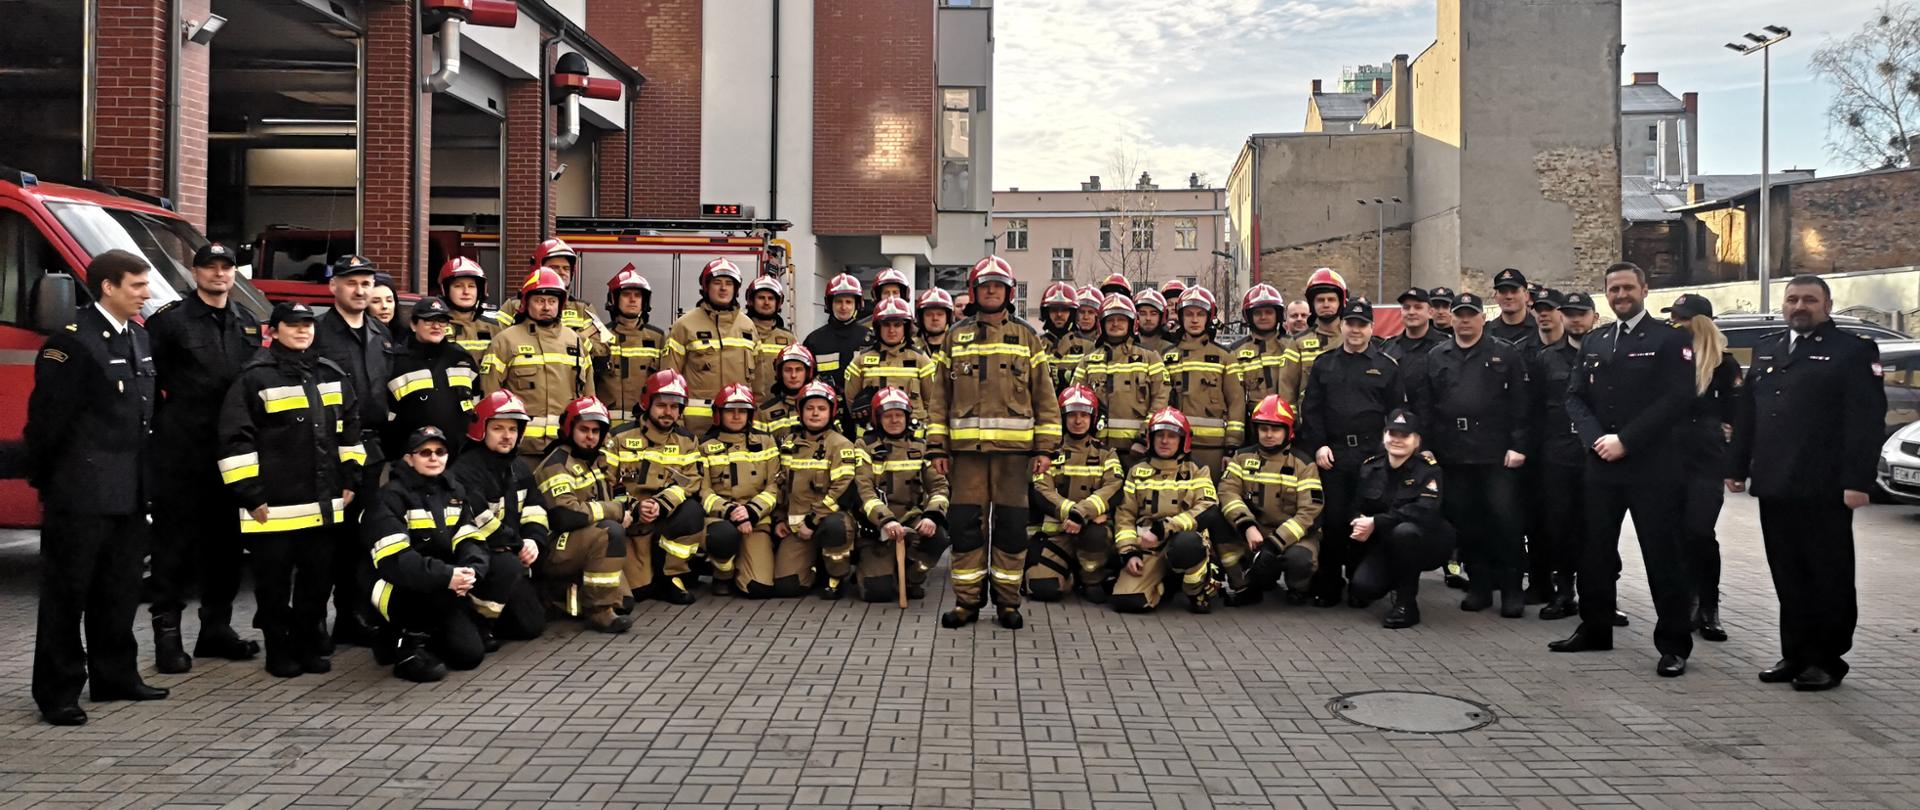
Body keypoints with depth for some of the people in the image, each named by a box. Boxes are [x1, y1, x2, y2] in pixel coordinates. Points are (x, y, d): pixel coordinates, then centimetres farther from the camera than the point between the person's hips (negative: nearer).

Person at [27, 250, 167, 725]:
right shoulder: (73, 341, -14)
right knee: (67, 593, 2)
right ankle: (58, 693, 9)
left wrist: (144, 479, 14)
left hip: (128, 490, 8)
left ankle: (115, 676, 26)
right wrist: (42, 477, -7)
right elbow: (47, 415, -13)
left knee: (120, 592, 15)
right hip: (81, 491, -8)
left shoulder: (139, 338, 12)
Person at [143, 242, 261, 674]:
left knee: (227, 541, 11)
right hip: (180, 450, -5)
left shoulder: (248, 323, 14)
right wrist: (164, 409, -9)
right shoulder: (169, 319, -2)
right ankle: (167, 631, 5)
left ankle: (217, 626, 21)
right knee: (174, 539, -1)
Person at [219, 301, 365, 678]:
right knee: (275, 583, 4)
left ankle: (311, 646, 24)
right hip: (274, 507, -5)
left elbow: (350, 431, 19)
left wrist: (350, 480, 13)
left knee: (318, 579, 12)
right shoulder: (255, 377, -6)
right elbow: (235, 440, -9)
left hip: (324, 505, 5)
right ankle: (280, 651, 16)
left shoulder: (333, 375, 13)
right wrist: (251, 495, -11)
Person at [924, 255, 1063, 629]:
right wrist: (936, 445, 3)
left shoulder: (1027, 337, 9)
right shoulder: (956, 336, 11)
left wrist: (1046, 447, 0)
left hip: (1014, 445, -1)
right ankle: (967, 600, 11)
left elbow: (1044, 395, 7)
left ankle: (1008, 601, 13)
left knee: (1011, 524, 3)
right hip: (966, 445, 1)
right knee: (965, 522, 1)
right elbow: (939, 395, 10)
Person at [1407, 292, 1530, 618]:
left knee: (1504, 519, -2)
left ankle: (1512, 588, 8)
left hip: (1497, 454, -3)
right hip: (1453, 455, 3)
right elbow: (1422, 405, 9)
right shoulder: (1437, 357, 12)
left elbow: (1521, 404, -2)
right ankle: (1479, 585, 18)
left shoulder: (1505, 354, 3)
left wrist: (1519, 445, -10)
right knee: (1465, 520, 7)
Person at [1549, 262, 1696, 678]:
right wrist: (1596, 438, -8)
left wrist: (1625, 440, -16)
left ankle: (1673, 644, 8)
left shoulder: (1669, 339, -2)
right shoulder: (1594, 342, 14)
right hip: (1601, 464, 5)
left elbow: (1677, 399, -12)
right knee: (1594, 550, 11)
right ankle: (1595, 628, 25)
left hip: (1652, 467, -5)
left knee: (1663, 556, -1)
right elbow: (1575, 396, 10)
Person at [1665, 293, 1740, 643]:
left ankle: (1709, 609, 3)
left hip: (1705, 458, -3)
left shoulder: (1722, 361, 0)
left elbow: (1735, 412, 0)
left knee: (1699, 532, -8)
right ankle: (1687, 602, 15)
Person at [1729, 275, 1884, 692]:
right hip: (1774, 486, 6)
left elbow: (1866, 420, -10)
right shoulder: (1766, 350, 17)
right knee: (1788, 576, 10)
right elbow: (1746, 415, 18)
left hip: (1824, 488, -6)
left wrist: (1857, 481, -18)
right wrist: (1737, 468, 12)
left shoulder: (1854, 351, -2)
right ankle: (1797, 654, 18)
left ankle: (1828, 660, 12)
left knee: (1829, 576, 3)